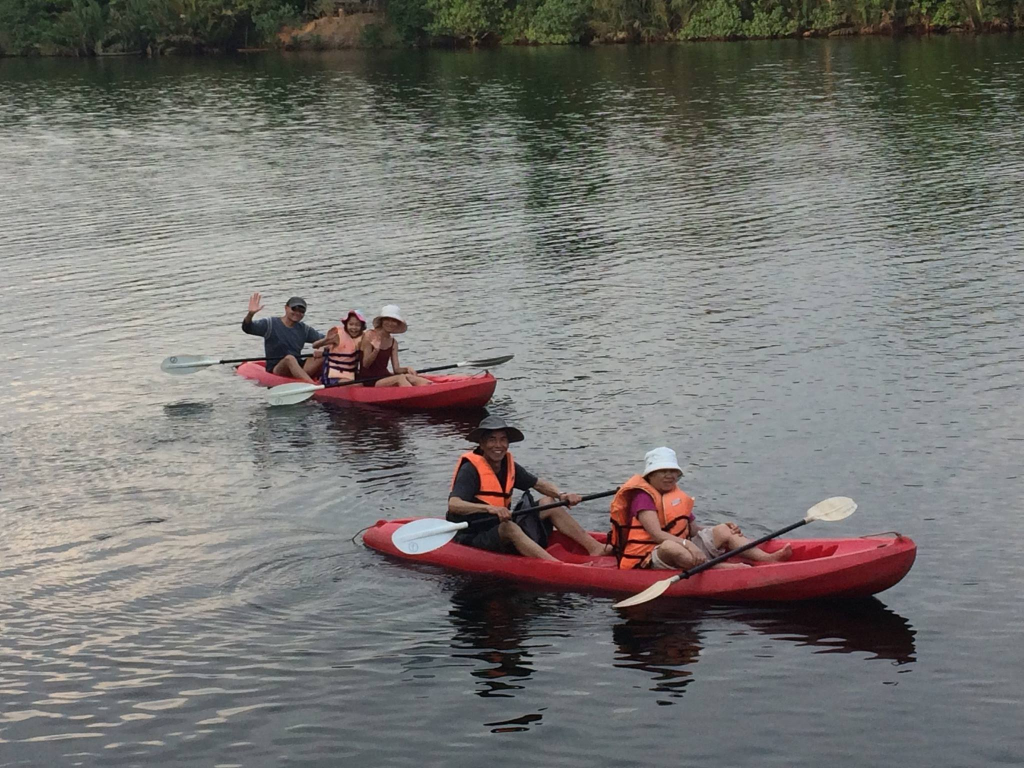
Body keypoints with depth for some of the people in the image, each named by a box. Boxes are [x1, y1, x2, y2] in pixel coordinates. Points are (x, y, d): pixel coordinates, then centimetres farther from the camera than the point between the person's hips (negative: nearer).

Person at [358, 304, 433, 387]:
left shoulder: (394, 342, 13)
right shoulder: (369, 335, -4)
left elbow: (396, 369, 7)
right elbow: (365, 364, -9)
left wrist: (407, 369, -15)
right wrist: (376, 351, -26)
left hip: (385, 378, 5)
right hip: (368, 380, -5)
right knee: (400, 378, -30)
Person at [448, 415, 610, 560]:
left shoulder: (508, 465, 7)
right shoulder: (470, 469, -15)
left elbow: (540, 484, 16)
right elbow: (453, 505, -29)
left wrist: (561, 495, -7)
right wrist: (490, 508, -45)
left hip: (503, 535, 8)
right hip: (473, 538, -8)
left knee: (548, 503, 1)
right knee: (509, 528, -37)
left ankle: (595, 547, -8)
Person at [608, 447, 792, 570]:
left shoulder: (679, 498, 18)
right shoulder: (643, 498, -9)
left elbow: (694, 530, 15)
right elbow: (657, 534, -23)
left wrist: (725, 529, -3)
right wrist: (687, 544, -36)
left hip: (683, 550, 8)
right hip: (650, 559, -8)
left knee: (722, 531, -4)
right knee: (670, 547, -41)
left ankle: (768, 559, -24)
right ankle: (724, 568, -46)